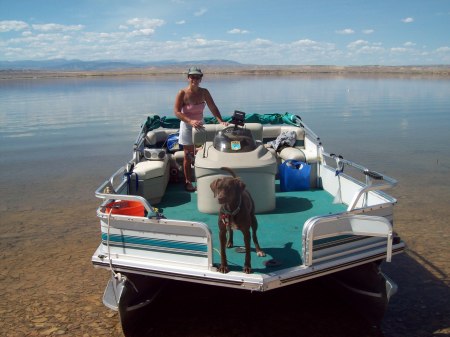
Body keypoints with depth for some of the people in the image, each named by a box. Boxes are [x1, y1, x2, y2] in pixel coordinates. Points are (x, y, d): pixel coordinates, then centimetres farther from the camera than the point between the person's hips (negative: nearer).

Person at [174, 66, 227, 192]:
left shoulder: (204, 92, -2)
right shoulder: (182, 93, -16)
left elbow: (213, 108, -1)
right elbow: (177, 112, -20)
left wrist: (221, 121, -15)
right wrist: (190, 121, -33)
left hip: (200, 125, 4)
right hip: (187, 126, -4)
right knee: (188, 156, 6)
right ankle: (188, 182, 18)